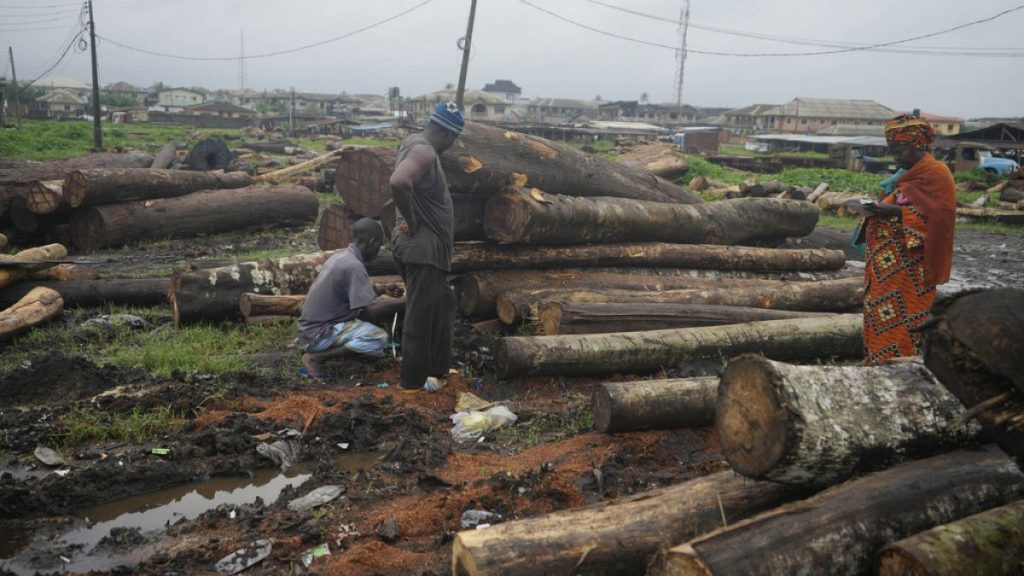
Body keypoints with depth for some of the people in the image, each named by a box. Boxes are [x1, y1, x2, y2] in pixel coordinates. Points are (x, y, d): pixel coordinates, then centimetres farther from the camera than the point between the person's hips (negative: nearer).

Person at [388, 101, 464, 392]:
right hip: (422, 247, -11)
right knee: (421, 314, -1)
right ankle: (414, 379, 11)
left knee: (443, 305, 19)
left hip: (427, 247, 11)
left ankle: (438, 368, 30)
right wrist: (411, 221, -23)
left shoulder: (415, 143, 12)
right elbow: (399, 183, -39)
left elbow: (402, 182, 31)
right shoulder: (423, 151, -19)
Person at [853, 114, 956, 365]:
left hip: (908, 270, -9)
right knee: (880, 320, 8)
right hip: (887, 266, 9)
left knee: (901, 323, -9)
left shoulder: (936, 173, -8)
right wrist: (878, 210, 4)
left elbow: (939, 218, -18)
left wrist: (895, 212, -23)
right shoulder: (905, 174, 19)